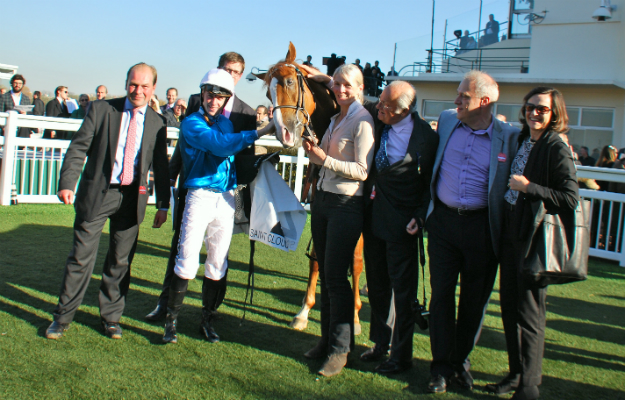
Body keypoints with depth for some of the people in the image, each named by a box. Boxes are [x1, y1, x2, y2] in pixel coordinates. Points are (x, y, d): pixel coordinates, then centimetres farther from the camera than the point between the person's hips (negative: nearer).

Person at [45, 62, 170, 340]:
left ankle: (111, 317, 24)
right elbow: (78, 148, -4)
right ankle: (63, 318, 17)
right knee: (81, 257, 2)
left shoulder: (157, 124, 6)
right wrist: (67, 183, -17)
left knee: (120, 261, 9)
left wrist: (163, 205, 9)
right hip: (96, 192, -1)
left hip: (132, 198, 2)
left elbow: (161, 167, 11)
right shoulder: (101, 110, 0)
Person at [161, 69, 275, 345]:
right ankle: (171, 319, 9)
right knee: (187, 260, -6)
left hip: (226, 198, 5)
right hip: (200, 196, -5)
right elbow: (220, 145, -20)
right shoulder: (192, 123, -4)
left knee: (217, 264, 10)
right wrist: (258, 133, -22)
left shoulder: (226, 123, 15)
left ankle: (207, 320, 23)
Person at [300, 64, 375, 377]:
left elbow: (362, 171, -17)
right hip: (322, 199, 8)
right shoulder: (336, 118, 14)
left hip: (346, 205, -8)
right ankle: (327, 339, 24)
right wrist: (312, 150, 4)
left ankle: (340, 349, 7)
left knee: (336, 277, -5)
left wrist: (324, 158, -24)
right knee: (325, 274, 13)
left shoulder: (362, 121, -11)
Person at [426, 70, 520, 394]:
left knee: (475, 299, 9)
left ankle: (461, 361, 28)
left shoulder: (509, 136, -6)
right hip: (443, 221, 2)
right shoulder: (446, 120, 6)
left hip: (481, 226, -2)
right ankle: (441, 367, 15)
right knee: (441, 294, 5)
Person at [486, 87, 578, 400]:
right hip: (511, 233, 8)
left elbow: (570, 198, -18)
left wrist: (528, 187, -21)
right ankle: (516, 374, 29)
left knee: (529, 315, -1)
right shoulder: (519, 141, 11)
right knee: (509, 307, 14)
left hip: (535, 239, -8)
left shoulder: (557, 149, -11)